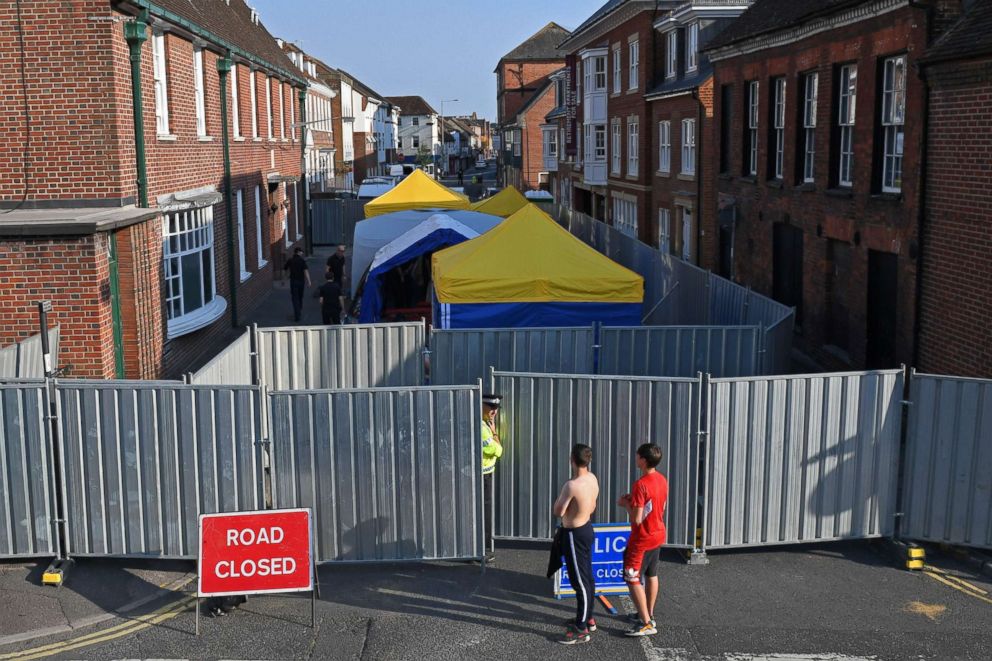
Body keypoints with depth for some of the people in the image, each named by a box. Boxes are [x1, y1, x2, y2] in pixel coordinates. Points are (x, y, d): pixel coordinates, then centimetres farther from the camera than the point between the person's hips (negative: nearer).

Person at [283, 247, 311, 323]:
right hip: (301, 281, 0)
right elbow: (306, 271, -18)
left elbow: (284, 270, 7)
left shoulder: (290, 260, -1)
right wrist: (308, 281, -20)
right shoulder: (302, 260, -8)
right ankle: (300, 312, 33)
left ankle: (297, 316, -8)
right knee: (300, 297, 20)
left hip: (293, 281, 0)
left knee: (295, 298, 0)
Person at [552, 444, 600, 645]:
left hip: (574, 535, -9)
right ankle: (587, 619, 35)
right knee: (587, 577, 20)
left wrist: (561, 494, -2)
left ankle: (581, 630, 6)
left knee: (580, 581, -2)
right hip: (586, 529, 9)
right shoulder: (592, 478, -1)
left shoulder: (572, 485, -28)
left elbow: (557, 512, -17)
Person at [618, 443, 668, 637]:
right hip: (658, 535, 9)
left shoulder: (641, 485, -26)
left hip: (642, 539, -9)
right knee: (651, 576, 20)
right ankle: (649, 614, 32)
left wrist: (626, 504, -9)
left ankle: (646, 623, 0)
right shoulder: (662, 480, 1)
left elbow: (637, 519, -26)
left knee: (633, 580, -1)